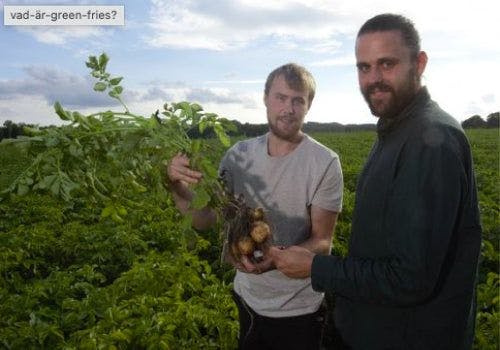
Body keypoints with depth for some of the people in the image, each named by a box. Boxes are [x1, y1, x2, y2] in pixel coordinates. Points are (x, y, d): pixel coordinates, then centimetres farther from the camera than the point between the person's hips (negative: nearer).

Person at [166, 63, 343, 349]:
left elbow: (322, 243, -15)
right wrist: (177, 185, -24)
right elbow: (203, 219, -6)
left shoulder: (325, 163, -20)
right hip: (247, 300, 4)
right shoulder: (239, 155, -7)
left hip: (298, 310, -3)